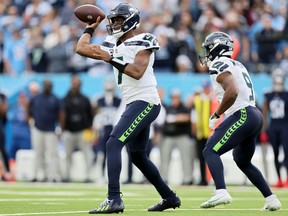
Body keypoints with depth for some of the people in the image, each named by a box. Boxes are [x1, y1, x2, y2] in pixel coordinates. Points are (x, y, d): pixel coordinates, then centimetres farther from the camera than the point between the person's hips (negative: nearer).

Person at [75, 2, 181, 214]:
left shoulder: (142, 42, -7)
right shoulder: (113, 46, 15)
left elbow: (137, 72, -21)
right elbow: (81, 48, 15)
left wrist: (111, 59, -22)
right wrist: (91, 27, 20)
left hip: (145, 102, -10)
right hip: (135, 104, 10)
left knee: (113, 144, -20)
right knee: (138, 156, 18)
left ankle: (114, 199, -28)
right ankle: (170, 197, 29)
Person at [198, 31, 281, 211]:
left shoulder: (219, 65, -7)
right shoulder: (237, 65, 23)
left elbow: (232, 91, -23)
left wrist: (216, 114, -14)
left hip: (242, 116, -10)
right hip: (255, 115, 10)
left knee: (210, 151, -12)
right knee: (243, 162, 23)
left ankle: (221, 192, -31)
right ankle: (271, 199, 20)